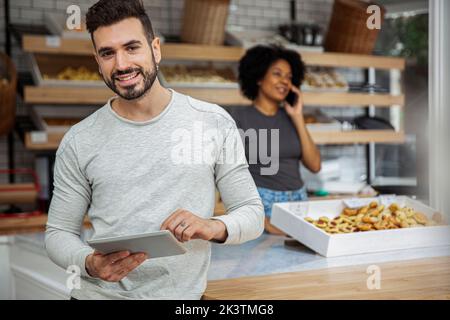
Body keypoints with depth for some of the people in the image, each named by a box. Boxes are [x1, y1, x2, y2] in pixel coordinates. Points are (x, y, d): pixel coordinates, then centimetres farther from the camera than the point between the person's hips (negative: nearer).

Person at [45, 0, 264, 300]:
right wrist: (90, 263, -14)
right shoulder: (78, 142, 2)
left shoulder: (215, 123, 2)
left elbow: (253, 214, 6)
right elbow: (59, 233, 6)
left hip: (180, 294, 1)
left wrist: (215, 227, -14)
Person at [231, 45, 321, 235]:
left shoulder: (289, 117, 10)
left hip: (298, 201, 4)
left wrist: (298, 118, 0)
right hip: (261, 205, -4)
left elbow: (314, 165, 3)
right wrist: (262, 221, -14)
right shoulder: (240, 118, -2)